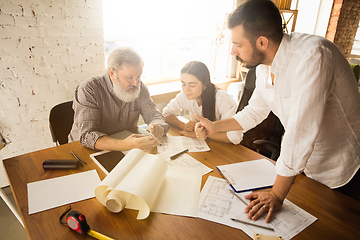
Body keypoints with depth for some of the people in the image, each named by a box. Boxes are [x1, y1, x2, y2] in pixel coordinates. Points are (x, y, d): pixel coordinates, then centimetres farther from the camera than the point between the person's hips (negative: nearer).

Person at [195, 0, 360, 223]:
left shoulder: (312, 56, -33)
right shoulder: (264, 65, -6)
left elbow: (301, 133, -34)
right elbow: (256, 111, 9)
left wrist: (277, 194, -25)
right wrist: (215, 126, 0)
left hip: (342, 175, -6)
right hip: (304, 167, 7)